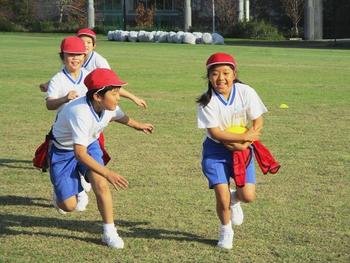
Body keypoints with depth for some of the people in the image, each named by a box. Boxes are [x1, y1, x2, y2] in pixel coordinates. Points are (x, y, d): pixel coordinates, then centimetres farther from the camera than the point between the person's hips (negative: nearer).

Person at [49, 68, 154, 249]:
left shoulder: (109, 106, -17)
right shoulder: (80, 113, -40)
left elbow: (119, 116, 11)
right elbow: (80, 153, -43)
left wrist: (138, 126, 29)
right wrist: (108, 174, -49)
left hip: (89, 145, 5)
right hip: (63, 151, -5)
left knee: (100, 185, -17)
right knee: (69, 205, -8)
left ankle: (109, 232, -4)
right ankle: (60, 190, 27)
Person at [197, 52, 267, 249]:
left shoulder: (246, 92, -12)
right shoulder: (207, 101, -17)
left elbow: (258, 121, -6)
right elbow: (215, 132, -19)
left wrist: (244, 143, -20)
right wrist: (243, 137, -25)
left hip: (242, 149, 2)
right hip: (216, 151, -2)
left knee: (248, 196, -8)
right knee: (222, 197, -10)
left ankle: (234, 200, 31)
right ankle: (226, 231, 21)